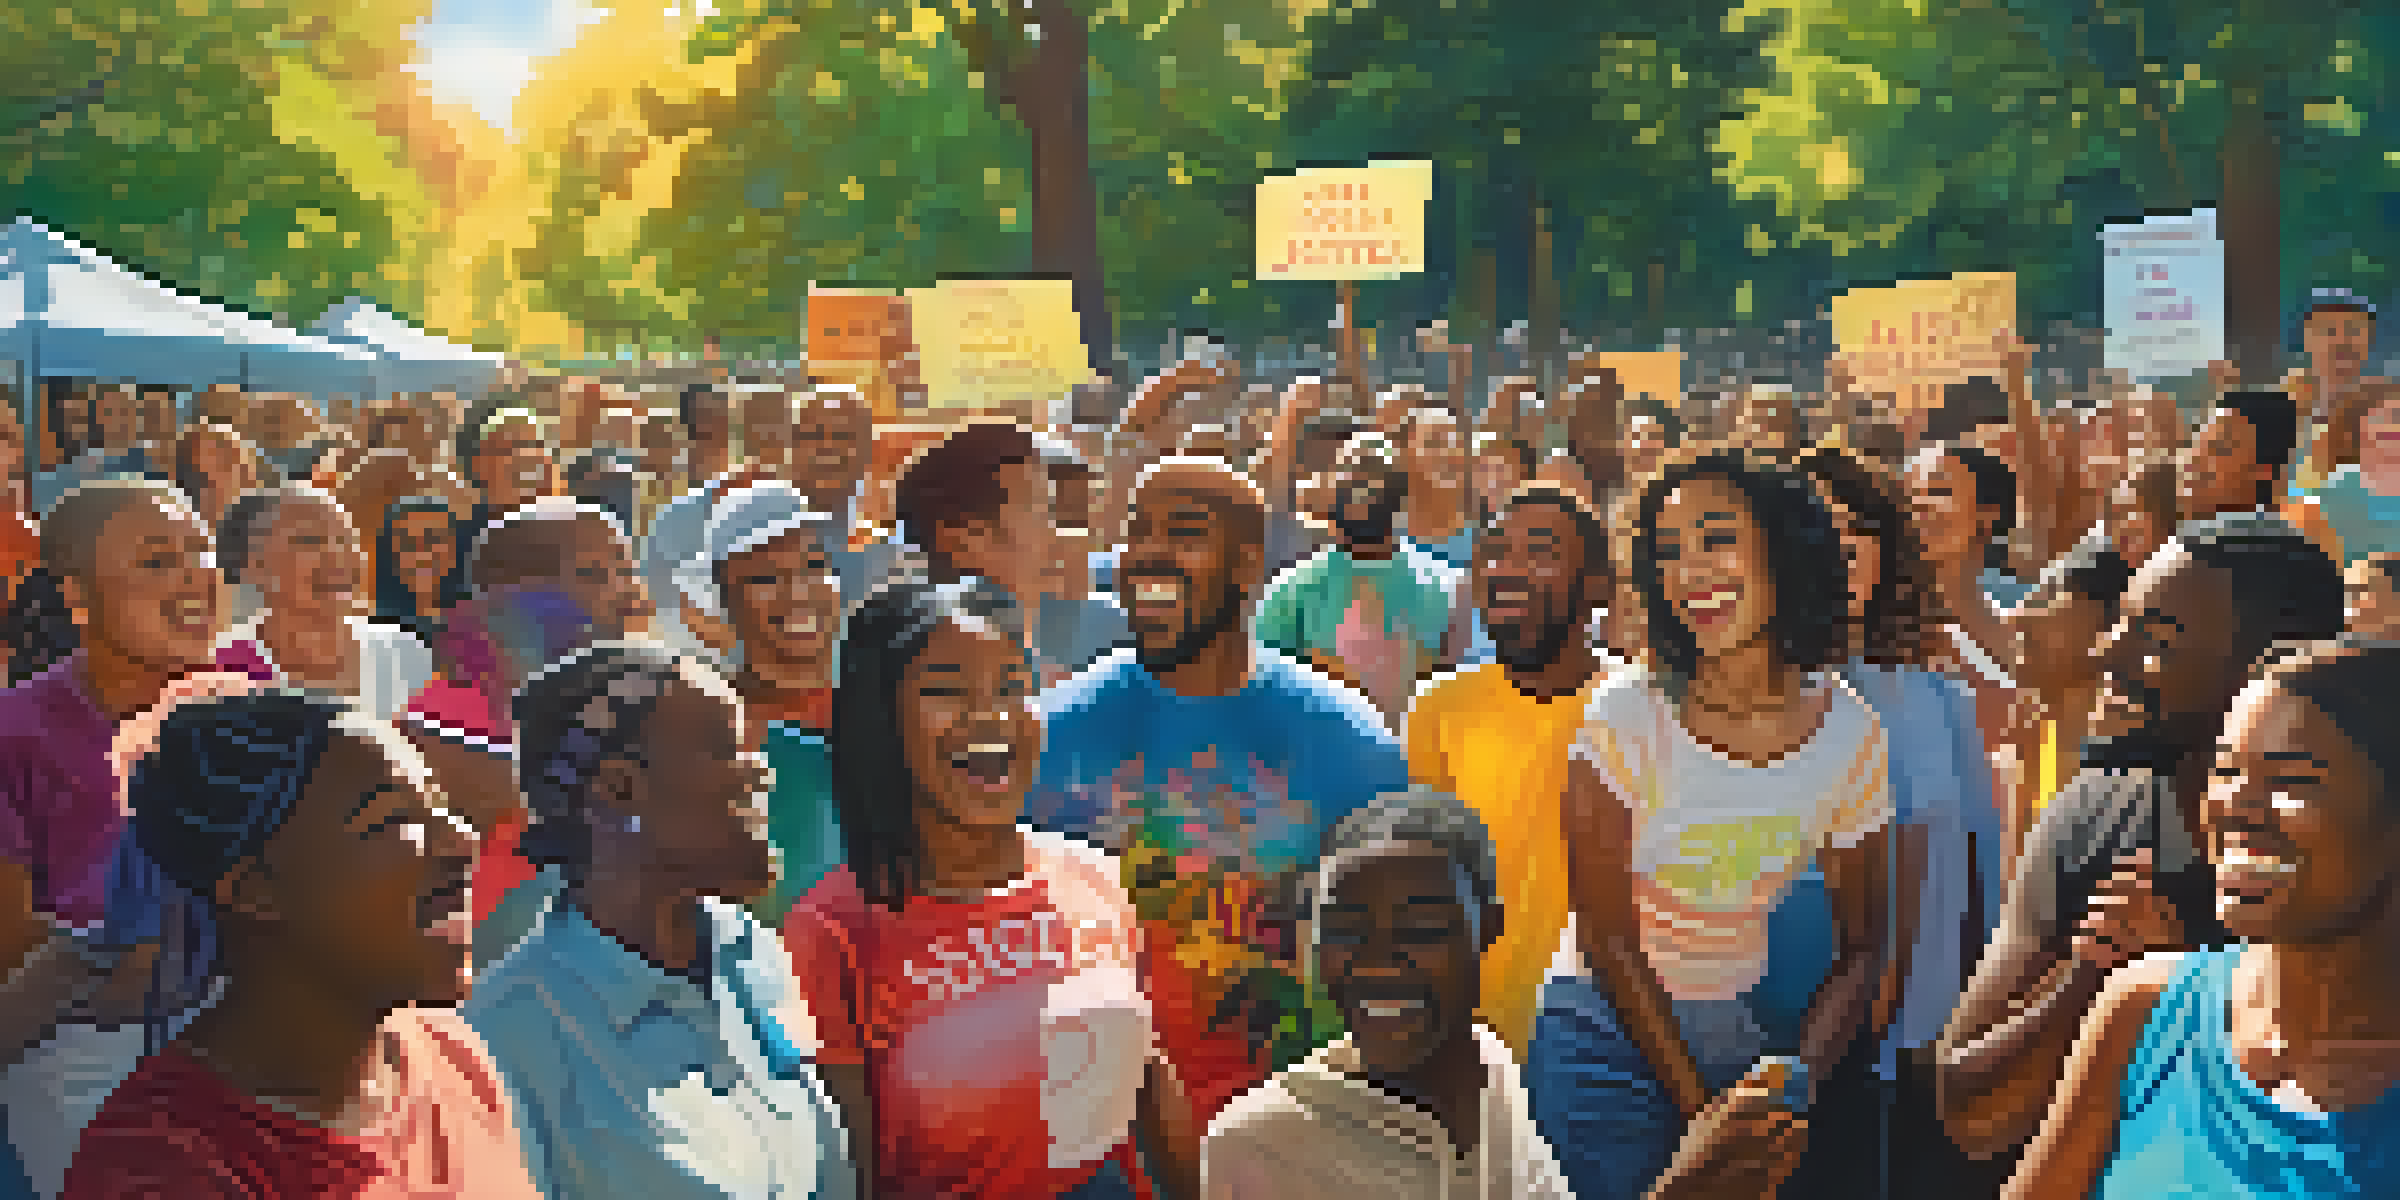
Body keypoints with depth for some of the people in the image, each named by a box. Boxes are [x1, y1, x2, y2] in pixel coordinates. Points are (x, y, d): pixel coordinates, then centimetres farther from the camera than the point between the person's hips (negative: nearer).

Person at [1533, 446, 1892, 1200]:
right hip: (1613, 1035, -2)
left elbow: (1862, 951, 2)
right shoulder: (1627, 718, -13)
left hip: (1747, 1039, 2)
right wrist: (1697, 1101, -14)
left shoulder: (1850, 731, -4)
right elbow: (1605, 934, -11)